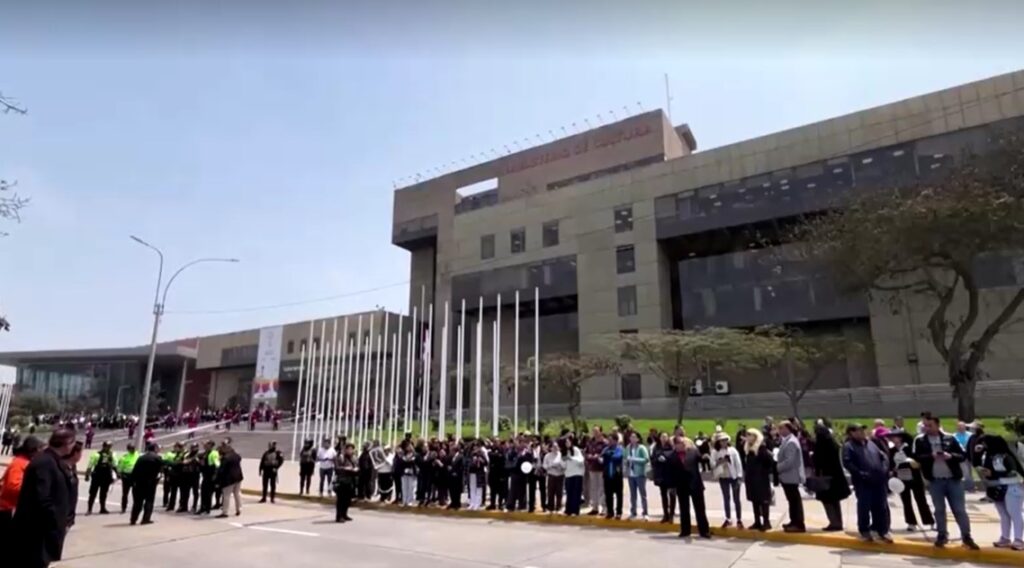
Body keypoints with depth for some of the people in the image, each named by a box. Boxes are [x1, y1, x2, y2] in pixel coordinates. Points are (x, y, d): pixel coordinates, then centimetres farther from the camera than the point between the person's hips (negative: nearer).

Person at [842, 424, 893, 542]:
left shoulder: (871, 444, 18)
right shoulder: (848, 446, -4)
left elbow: (883, 456, 21)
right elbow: (847, 463, -15)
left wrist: (885, 468, 4)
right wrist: (860, 473, -20)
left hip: (879, 480, 6)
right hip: (863, 482, -6)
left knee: (882, 507, 8)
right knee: (864, 507, -2)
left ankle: (883, 531, 21)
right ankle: (864, 531, 13)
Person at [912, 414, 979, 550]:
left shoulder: (949, 438, 0)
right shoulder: (919, 440, -1)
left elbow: (963, 455, 1)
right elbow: (916, 457, -8)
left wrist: (951, 456, -17)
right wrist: (931, 456, -21)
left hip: (954, 480, 0)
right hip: (935, 481, 0)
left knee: (960, 509, 5)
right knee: (939, 509, 10)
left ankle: (966, 536, 16)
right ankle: (942, 535, 21)